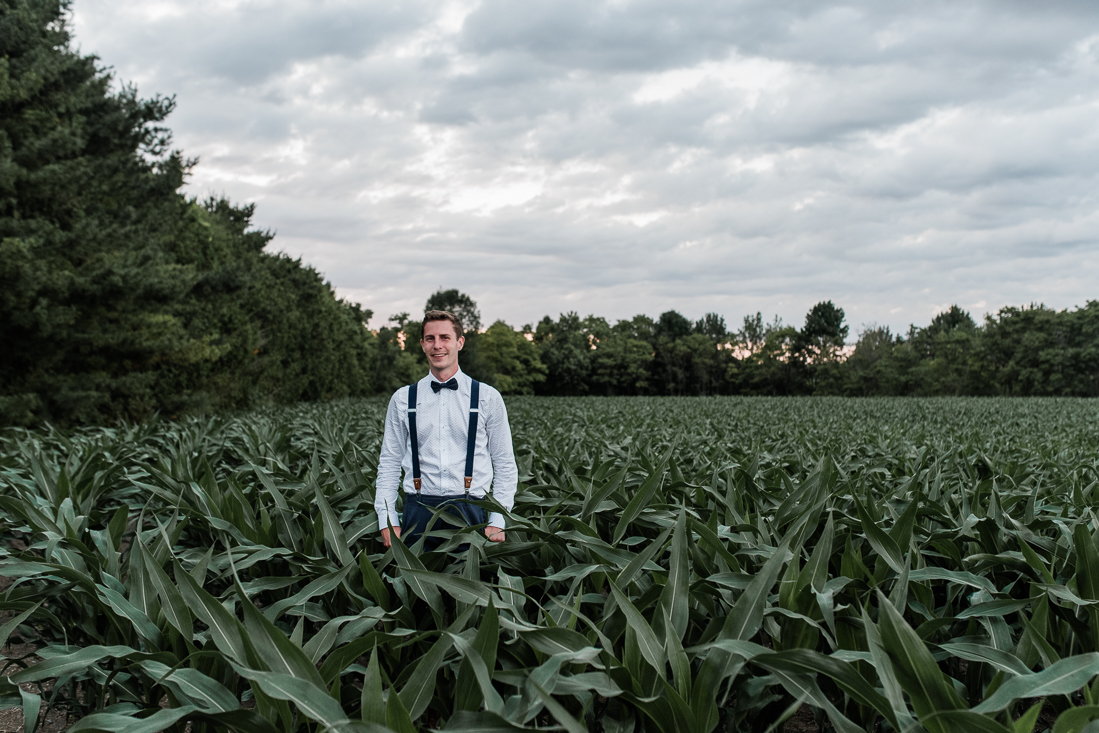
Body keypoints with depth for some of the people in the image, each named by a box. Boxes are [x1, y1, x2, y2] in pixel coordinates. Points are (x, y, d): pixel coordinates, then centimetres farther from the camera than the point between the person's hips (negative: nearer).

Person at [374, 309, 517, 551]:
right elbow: (389, 464, 11)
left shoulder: (488, 398, 5)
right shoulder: (402, 399, 9)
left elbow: (505, 465, 5)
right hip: (419, 511, 1)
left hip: (470, 512, -1)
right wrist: (387, 521, 2)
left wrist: (498, 522, -4)